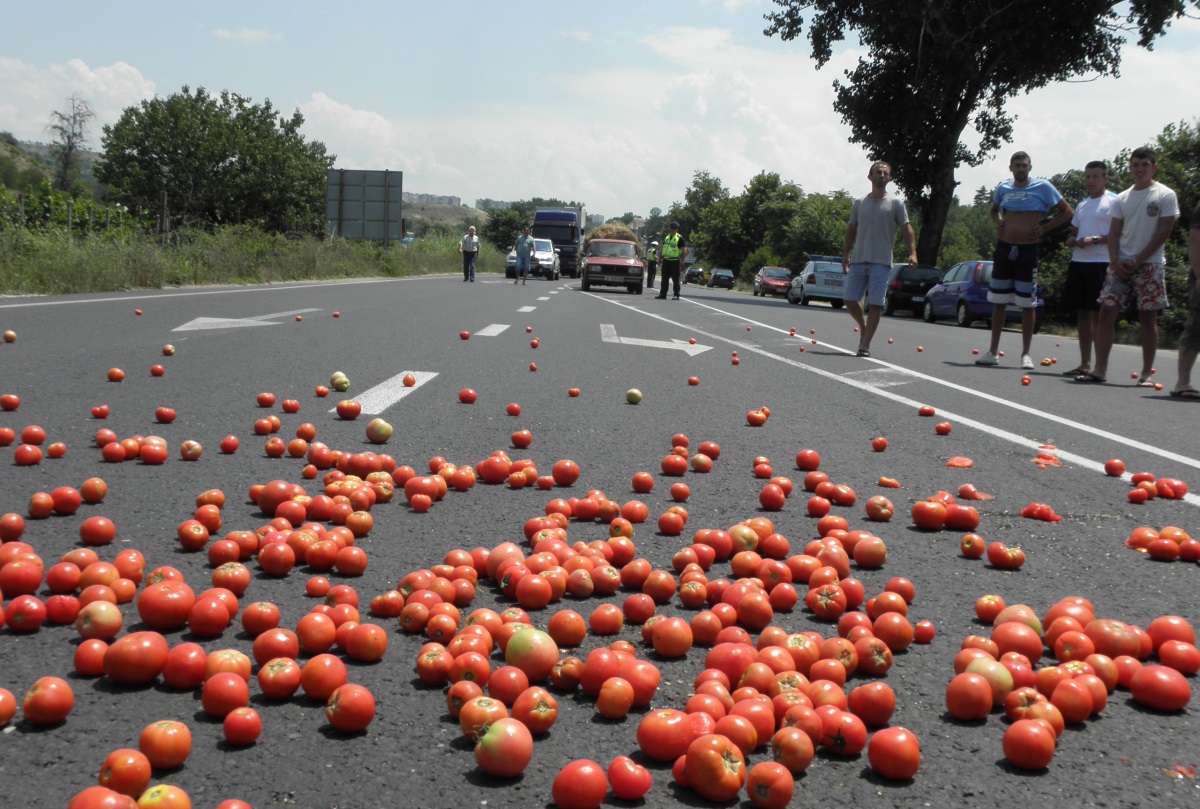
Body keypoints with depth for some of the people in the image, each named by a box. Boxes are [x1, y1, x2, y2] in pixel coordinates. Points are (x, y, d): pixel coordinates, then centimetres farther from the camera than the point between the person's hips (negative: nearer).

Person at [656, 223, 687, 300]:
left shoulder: (679, 238, -5)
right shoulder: (666, 237, 15)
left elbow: (684, 250, -7)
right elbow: (663, 248, 25)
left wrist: (682, 260, -11)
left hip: (674, 261, -6)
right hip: (666, 261, 7)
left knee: (675, 279, -4)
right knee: (664, 279, 8)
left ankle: (676, 295, -1)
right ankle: (663, 294, 14)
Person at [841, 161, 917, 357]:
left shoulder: (896, 203, 3)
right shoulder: (859, 203, 12)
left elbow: (906, 229, 0)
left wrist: (912, 252, -13)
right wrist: (845, 254, 12)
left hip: (881, 262, -3)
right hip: (858, 260, 4)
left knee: (875, 304, -7)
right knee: (849, 299, 0)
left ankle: (865, 345, -4)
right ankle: (863, 327, 27)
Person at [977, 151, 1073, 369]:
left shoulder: (1042, 187, -3)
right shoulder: (1003, 188, 8)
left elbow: (1067, 211, 1)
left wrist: (1044, 228, -7)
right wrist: (998, 222, 7)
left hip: (1028, 251, -4)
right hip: (1004, 249, 4)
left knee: (1028, 304, -1)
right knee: (998, 302, 6)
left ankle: (1026, 354, 5)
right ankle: (993, 352, 13)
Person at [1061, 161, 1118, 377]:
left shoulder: (1114, 201, -2)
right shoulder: (1081, 206, 20)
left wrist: (1095, 240, -19)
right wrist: (1075, 241, 2)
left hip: (1101, 263, -7)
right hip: (1078, 262, 7)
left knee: (1097, 313, -8)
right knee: (1082, 312, 8)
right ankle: (1085, 364, 14)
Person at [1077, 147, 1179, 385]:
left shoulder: (1165, 196, -2)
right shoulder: (1122, 198, 12)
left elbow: (1163, 232, -7)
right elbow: (1114, 233, 10)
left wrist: (1138, 261, -12)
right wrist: (1115, 261, -6)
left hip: (1149, 265, -4)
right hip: (1120, 264, 4)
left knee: (1148, 318, 0)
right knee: (1106, 312, -2)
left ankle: (1146, 374, 6)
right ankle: (1100, 370, 2)